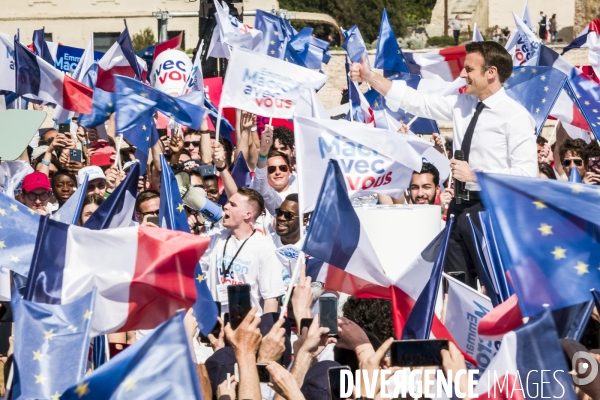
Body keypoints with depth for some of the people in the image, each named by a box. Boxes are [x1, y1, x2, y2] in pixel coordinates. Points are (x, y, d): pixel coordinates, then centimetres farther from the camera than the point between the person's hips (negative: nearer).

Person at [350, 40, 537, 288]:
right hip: (462, 204, 8)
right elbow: (418, 103, 13)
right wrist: (371, 79, 7)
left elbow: (526, 174, -18)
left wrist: (475, 175, -17)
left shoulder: (515, 117, -12)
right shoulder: (462, 105, 9)